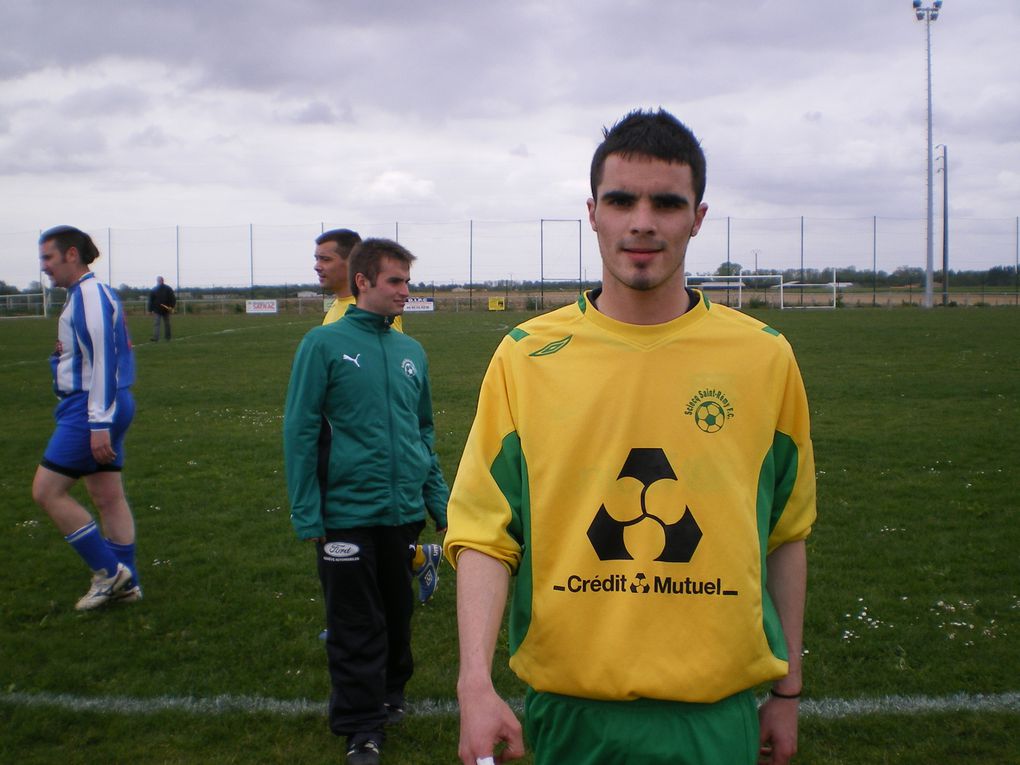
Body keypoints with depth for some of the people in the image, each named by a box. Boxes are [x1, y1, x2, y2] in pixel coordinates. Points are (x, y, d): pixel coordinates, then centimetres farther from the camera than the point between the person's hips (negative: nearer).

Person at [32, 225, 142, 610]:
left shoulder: (88, 294, -15)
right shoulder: (92, 293, 16)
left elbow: (102, 360, -21)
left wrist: (98, 423, -23)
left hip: (91, 407, -10)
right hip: (106, 408, 10)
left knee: (46, 491, -4)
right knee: (107, 495, 11)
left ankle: (108, 570, 1)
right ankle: (125, 583, 17)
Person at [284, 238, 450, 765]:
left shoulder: (411, 351, 9)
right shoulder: (325, 344, -7)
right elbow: (299, 432, -8)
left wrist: (440, 502, 12)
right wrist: (307, 516, -11)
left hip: (405, 512, 5)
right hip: (347, 514, -5)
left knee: (397, 615, 18)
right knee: (356, 627, 4)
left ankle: (389, 695, 38)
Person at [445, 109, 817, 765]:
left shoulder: (765, 357, -1)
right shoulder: (525, 358, -4)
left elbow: (786, 534, 7)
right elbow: (484, 533, -5)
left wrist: (788, 690, 10)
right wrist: (476, 682, -17)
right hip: (568, 710, 0)